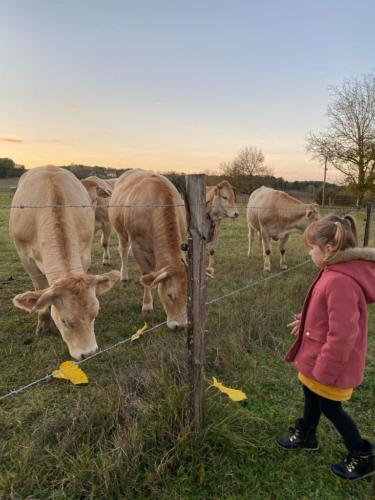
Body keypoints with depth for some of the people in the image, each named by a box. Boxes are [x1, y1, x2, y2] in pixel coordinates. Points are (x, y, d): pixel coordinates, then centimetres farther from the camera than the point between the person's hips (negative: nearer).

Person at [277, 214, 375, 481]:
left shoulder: (340, 281, -34)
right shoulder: (338, 270, -2)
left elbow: (342, 335, -30)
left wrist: (325, 370, -21)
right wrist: (305, 319, 22)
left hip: (331, 363, -9)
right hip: (319, 356, 9)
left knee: (330, 407, 13)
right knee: (311, 395, 26)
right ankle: (306, 437, 49)